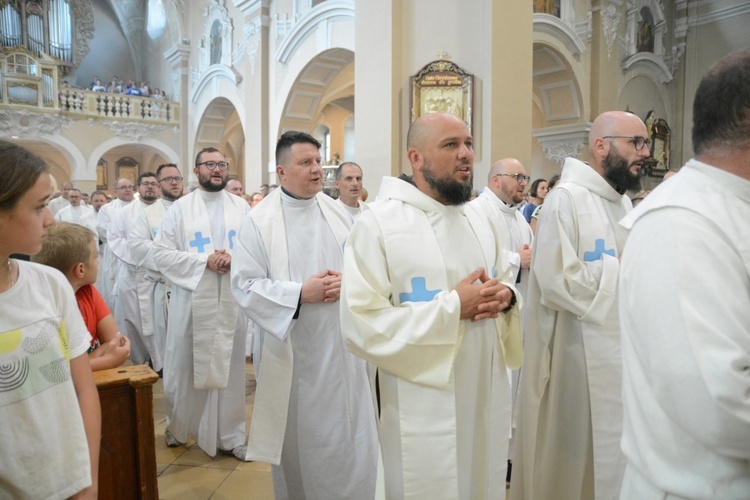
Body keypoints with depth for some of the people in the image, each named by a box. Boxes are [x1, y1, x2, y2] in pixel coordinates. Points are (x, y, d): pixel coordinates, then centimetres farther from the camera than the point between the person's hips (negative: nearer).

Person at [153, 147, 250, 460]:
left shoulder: (241, 207, 8)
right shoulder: (180, 208, 3)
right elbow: (161, 253, -4)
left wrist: (234, 258, -16)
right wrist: (204, 261, -14)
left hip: (232, 300, 1)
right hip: (191, 300, -1)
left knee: (229, 367, 7)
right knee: (184, 367, 9)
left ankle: (229, 435, 21)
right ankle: (178, 426, 34)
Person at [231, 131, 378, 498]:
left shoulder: (338, 213, 5)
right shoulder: (259, 221, -6)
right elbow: (245, 285, -11)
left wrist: (347, 281, -13)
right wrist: (299, 292, -19)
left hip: (340, 347, 3)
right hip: (291, 350, -2)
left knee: (348, 434, 9)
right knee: (297, 437, 13)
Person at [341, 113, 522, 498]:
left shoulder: (479, 222, 9)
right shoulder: (377, 223, -14)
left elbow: (506, 282, 18)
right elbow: (361, 325, -20)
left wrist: (505, 297, -7)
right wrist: (452, 306, -22)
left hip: (488, 398, 6)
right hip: (423, 407, -6)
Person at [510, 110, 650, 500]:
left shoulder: (624, 203, 12)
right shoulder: (567, 198, -14)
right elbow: (557, 280, -24)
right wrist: (625, 271, -13)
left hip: (618, 352, 8)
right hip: (578, 357, -8)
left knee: (610, 453, 18)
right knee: (573, 457, 7)